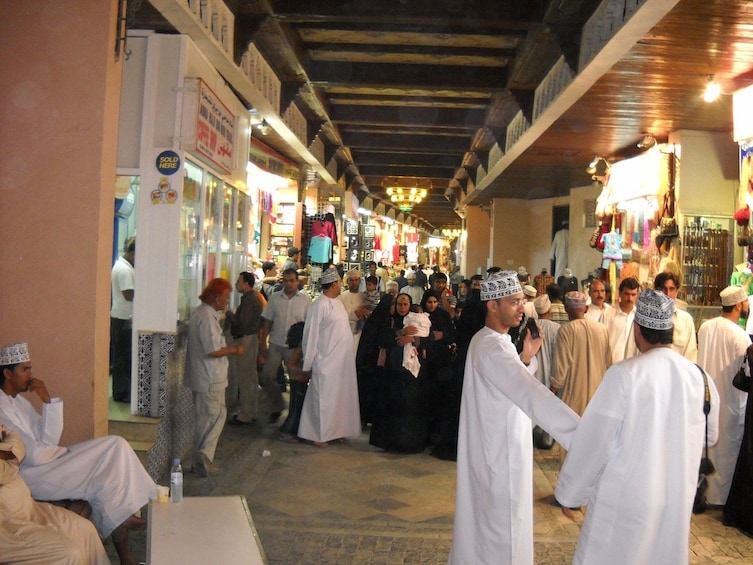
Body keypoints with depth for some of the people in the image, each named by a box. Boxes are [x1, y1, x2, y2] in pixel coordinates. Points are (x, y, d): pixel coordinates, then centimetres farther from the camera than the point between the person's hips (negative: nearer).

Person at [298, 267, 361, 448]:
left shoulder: (337, 301, 10)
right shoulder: (320, 305, -15)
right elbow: (310, 335, -12)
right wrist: (307, 365, -10)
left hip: (343, 361, 8)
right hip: (326, 361, -8)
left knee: (340, 396, 14)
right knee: (323, 397, 1)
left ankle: (337, 430, 26)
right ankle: (317, 434, 14)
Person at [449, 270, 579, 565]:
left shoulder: (488, 340, 8)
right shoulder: (492, 348, -26)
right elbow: (534, 396, -37)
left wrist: (525, 359, -2)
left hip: (493, 446, 10)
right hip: (501, 451, -10)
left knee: (482, 518, 22)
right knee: (502, 528, 3)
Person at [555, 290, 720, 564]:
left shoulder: (624, 374, -18)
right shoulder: (699, 376, -3)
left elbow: (593, 440, -15)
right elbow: (709, 435, 13)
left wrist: (570, 493, -2)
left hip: (626, 501, -5)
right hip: (678, 500, 5)